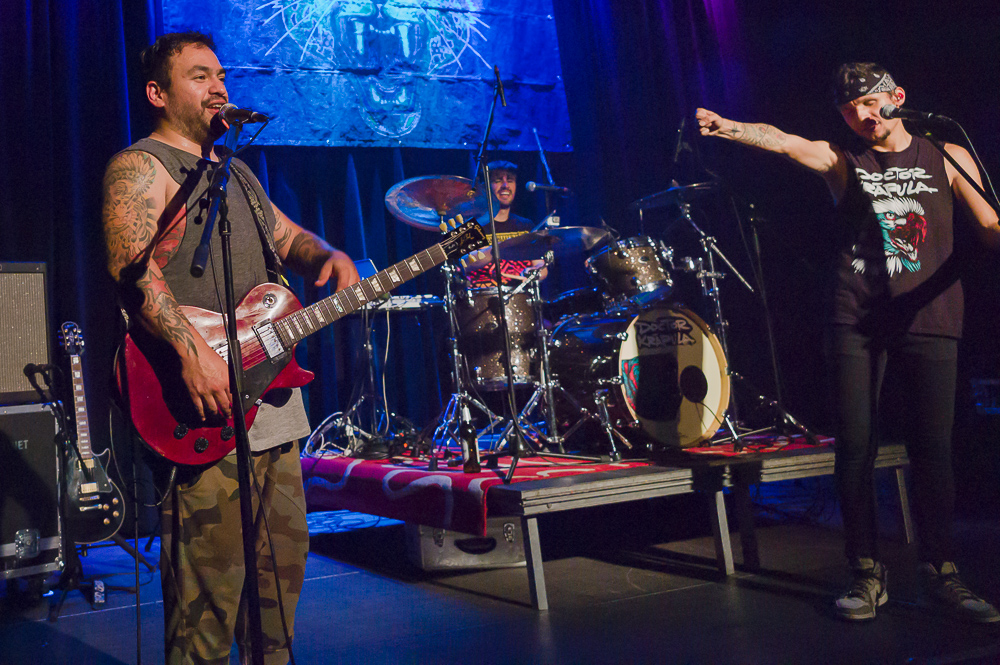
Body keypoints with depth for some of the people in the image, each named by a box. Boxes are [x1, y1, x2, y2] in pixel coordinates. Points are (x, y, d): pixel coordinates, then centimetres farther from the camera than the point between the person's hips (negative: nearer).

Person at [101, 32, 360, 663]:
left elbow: (290, 238, 30)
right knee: (210, 582, -7)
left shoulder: (237, 174, 23)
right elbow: (132, 263, -20)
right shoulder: (140, 166, -5)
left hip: (273, 403, 9)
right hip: (205, 414, -9)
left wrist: (330, 256, 6)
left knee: (283, 562, 17)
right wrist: (192, 350, -32)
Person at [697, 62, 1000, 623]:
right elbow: (783, 141, -11)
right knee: (856, 446, -2)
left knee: (933, 448, 0)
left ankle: (942, 571, 17)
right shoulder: (842, 161, 9)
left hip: (930, 320, 0)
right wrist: (731, 128, -31)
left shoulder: (947, 158, 12)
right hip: (858, 322, 0)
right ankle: (868, 573, 12)